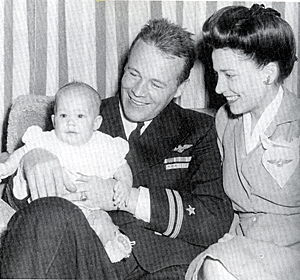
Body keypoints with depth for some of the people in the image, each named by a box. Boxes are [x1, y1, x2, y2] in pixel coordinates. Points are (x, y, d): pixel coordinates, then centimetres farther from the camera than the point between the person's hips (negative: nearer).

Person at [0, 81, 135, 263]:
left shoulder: (105, 146, 0)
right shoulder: (45, 142, 1)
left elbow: (122, 168, 8)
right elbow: (23, 153, 16)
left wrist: (125, 183, -12)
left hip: (90, 209, -1)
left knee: (103, 226, -28)